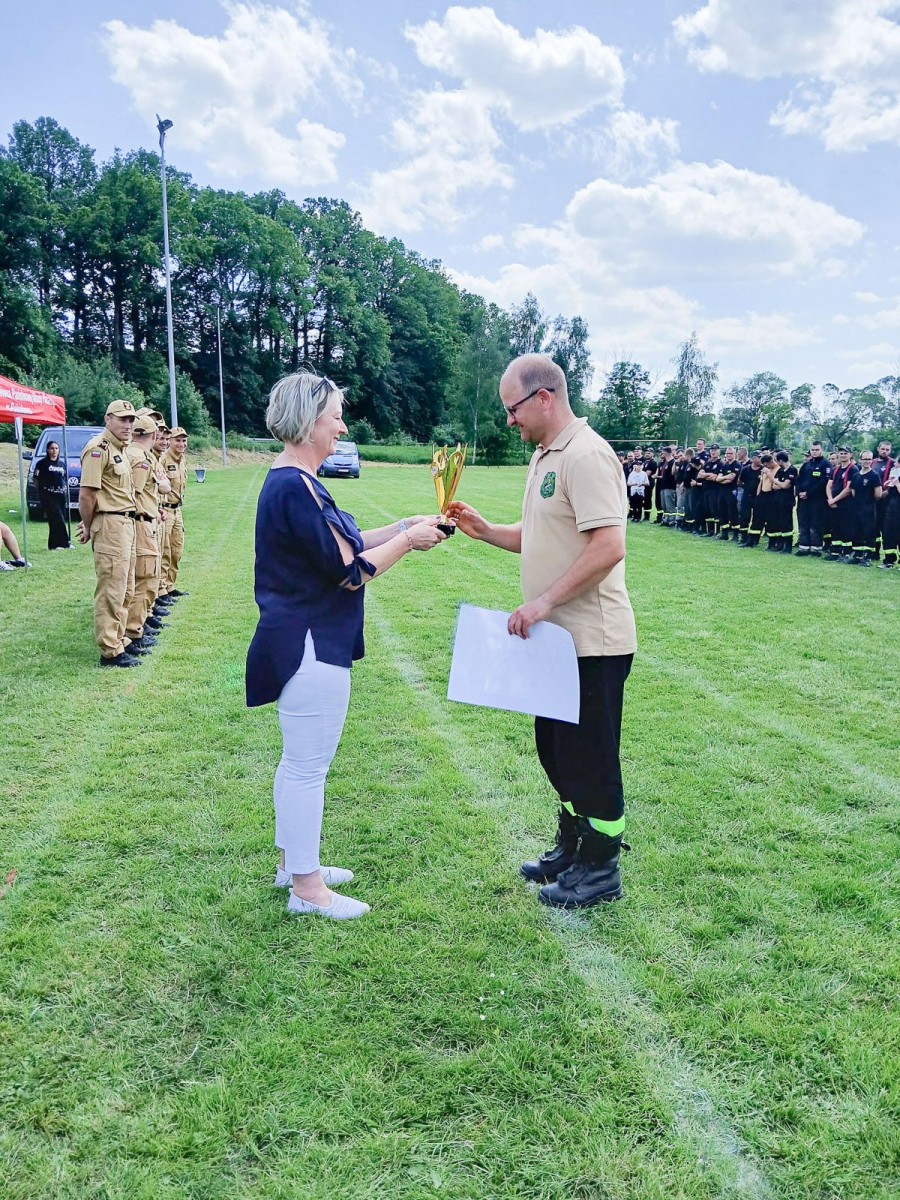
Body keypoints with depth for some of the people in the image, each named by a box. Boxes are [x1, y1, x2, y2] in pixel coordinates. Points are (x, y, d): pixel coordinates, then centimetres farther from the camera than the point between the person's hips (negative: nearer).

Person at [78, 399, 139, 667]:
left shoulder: (120, 449, 17)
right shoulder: (99, 448, -12)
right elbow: (87, 495, -16)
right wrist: (88, 527, -5)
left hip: (126, 524, 10)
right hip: (110, 525, -10)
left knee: (124, 590, 15)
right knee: (111, 590, -7)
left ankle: (118, 641, 24)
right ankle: (110, 651, -2)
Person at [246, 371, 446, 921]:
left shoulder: (292, 481, 12)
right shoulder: (296, 488, -21)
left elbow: (343, 543, 16)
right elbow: (351, 571, -20)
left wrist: (402, 527, 6)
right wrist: (408, 540, -9)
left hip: (303, 643, 11)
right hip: (310, 648, -11)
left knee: (300, 762, 20)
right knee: (308, 767, 1)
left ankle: (294, 863, 34)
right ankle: (306, 888, 15)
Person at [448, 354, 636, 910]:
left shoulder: (586, 455, -18)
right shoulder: (544, 456, 13)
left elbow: (608, 547, -27)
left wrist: (545, 601, -26)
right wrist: (484, 530, 8)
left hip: (591, 641, -10)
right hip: (557, 637, 10)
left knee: (591, 758, 3)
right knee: (558, 749, 20)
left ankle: (601, 869, 21)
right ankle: (572, 849, 37)